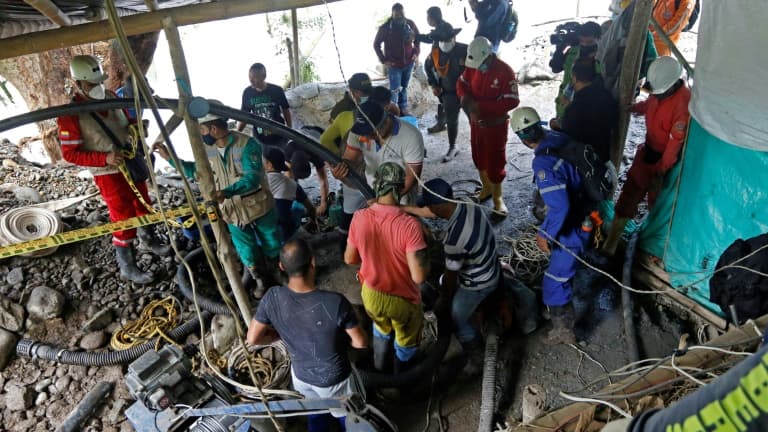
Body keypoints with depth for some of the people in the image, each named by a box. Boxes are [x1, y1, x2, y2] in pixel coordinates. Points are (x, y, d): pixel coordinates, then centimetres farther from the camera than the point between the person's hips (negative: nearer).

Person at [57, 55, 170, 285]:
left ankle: (149, 240, 47)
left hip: (133, 164, 7)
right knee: (124, 219, -1)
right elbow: (70, 153, -15)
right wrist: (105, 158, -27)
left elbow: (127, 122, 15)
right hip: (109, 174, -7)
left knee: (144, 206, 22)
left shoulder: (110, 97, 0)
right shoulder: (71, 115, -18)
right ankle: (127, 267, 14)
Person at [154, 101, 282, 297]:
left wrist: (227, 192, -45)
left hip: (259, 208, -4)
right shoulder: (206, 149, -3)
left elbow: (252, 178, -31)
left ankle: (271, 273, 46)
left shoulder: (247, 144, -23)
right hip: (233, 213, 4)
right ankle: (262, 281, 35)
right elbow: (195, 171, 16)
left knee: (271, 246, 16)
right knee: (248, 255, 9)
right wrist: (170, 158, 6)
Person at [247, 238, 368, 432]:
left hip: (301, 375, 3)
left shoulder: (272, 298, -25)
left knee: (315, 415, 34)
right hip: (335, 379, -3)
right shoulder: (336, 302, -36)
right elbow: (361, 342, -22)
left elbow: (252, 338, -12)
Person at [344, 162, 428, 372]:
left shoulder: (359, 218, -19)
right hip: (402, 299, -3)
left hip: (371, 294, 4)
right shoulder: (409, 225, -31)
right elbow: (419, 276, -29)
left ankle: (379, 368, 58)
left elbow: (349, 259, -5)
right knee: (406, 341, 28)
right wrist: (423, 256, -10)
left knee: (382, 328, 36)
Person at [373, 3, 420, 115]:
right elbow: (376, 44, -3)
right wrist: (384, 60, -9)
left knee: (404, 88, 17)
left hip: (409, 63, 4)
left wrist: (416, 52, 1)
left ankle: (403, 109, 31)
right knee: (395, 90, -4)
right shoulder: (385, 28, -15)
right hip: (394, 65, -3)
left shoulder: (410, 24, -6)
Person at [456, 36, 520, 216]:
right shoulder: (473, 67, -5)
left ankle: (497, 197, 20)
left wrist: (480, 105, -31)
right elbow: (462, 83, 10)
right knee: (479, 157, 18)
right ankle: (486, 188, 39)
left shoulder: (505, 72, -22)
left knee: (495, 161, 2)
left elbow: (512, 101, -25)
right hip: (476, 122, 6)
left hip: (495, 125, -6)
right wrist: (464, 97, -15)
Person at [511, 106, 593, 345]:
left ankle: (564, 330, 24)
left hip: (574, 227, -9)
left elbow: (560, 207, -33)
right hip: (586, 213, 9)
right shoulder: (559, 138, -7)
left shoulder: (543, 163, -32)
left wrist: (544, 234, -18)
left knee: (554, 282, 6)